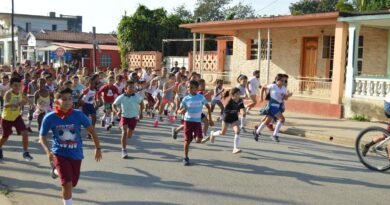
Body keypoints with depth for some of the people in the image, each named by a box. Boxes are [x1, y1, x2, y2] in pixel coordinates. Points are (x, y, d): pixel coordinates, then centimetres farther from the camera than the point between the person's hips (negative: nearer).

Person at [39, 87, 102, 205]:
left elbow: (92, 131, -2)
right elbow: (42, 137, -2)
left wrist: (98, 148, 0)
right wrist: (48, 151, -17)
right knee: (67, 184, -16)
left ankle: (57, 169, 53)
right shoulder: (50, 118, -15)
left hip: (76, 154, 3)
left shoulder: (78, 115, -14)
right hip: (59, 154, -2)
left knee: (73, 184, 19)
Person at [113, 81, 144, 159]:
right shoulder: (121, 97, -13)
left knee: (129, 136, 11)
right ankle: (124, 151, -12)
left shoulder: (137, 96, -11)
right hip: (124, 117, -2)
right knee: (124, 132, -20)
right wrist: (116, 111, -22)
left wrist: (140, 113, 9)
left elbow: (141, 103, 8)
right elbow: (114, 105, -3)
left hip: (133, 118, 2)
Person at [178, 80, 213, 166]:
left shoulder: (201, 97, -6)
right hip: (188, 121, 0)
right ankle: (185, 158, 15)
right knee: (187, 140, 1)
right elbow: (179, 111, -2)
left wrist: (210, 118, 5)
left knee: (198, 140, -13)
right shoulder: (185, 99, -5)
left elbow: (208, 107, 7)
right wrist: (181, 111, -26)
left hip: (197, 121, 0)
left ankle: (195, 136, 23)